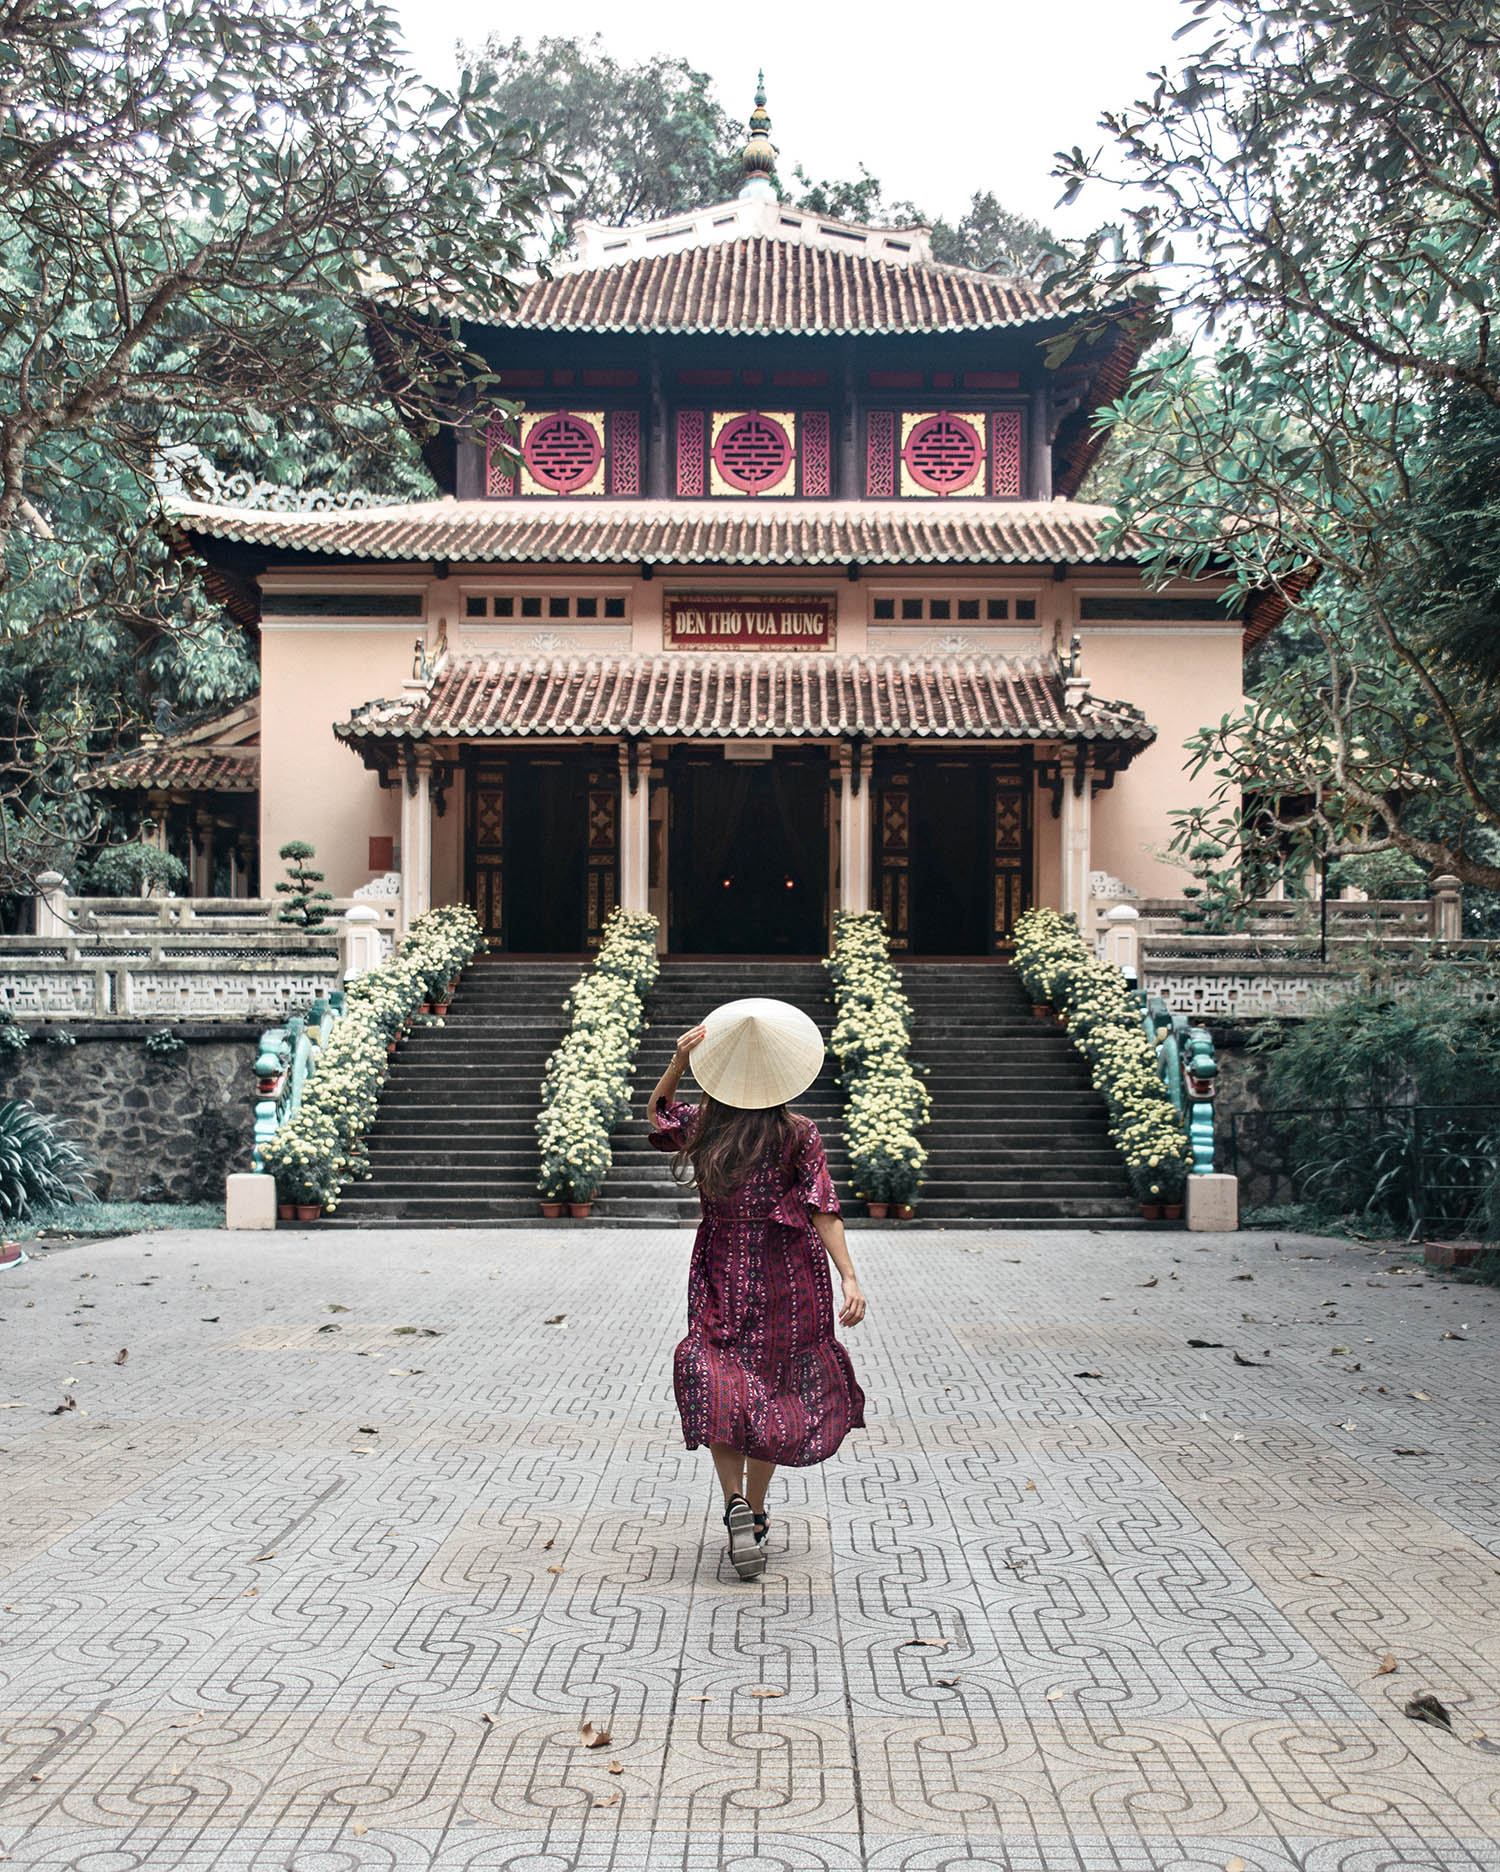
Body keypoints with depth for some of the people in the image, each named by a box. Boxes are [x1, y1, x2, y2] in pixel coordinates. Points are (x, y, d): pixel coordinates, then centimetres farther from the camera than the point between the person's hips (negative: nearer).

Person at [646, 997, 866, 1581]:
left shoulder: (701, 1126, -7)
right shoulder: (797, 1134, -10)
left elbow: (656, 1112, 14)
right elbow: (823, 1212, -13)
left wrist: (678, 1062, -2)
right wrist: (849, 1277, -13)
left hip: (721, 1280, 0)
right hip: (788, 1281, 0)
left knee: (716, 1393, 5)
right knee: (775, 1392, 14)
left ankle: (738, 1506, -15)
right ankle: (754, 1514, 21)